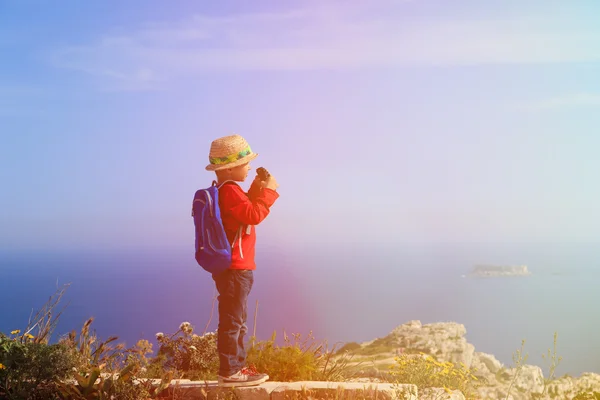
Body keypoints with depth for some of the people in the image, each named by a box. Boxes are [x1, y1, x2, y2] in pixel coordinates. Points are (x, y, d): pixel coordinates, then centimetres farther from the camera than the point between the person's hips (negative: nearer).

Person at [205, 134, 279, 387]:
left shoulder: (226, 191, 15)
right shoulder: (229, 191, -19)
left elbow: (246, 211, 21)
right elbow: (254, 215, -25)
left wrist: (255, 191, 10)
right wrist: (269, 191, -15)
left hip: (234, 267, 11)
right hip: (234, 268, -11)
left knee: (238, 321, 17)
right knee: (232, 320, -5)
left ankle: (237, 366, 26)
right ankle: (229, 372, 1)